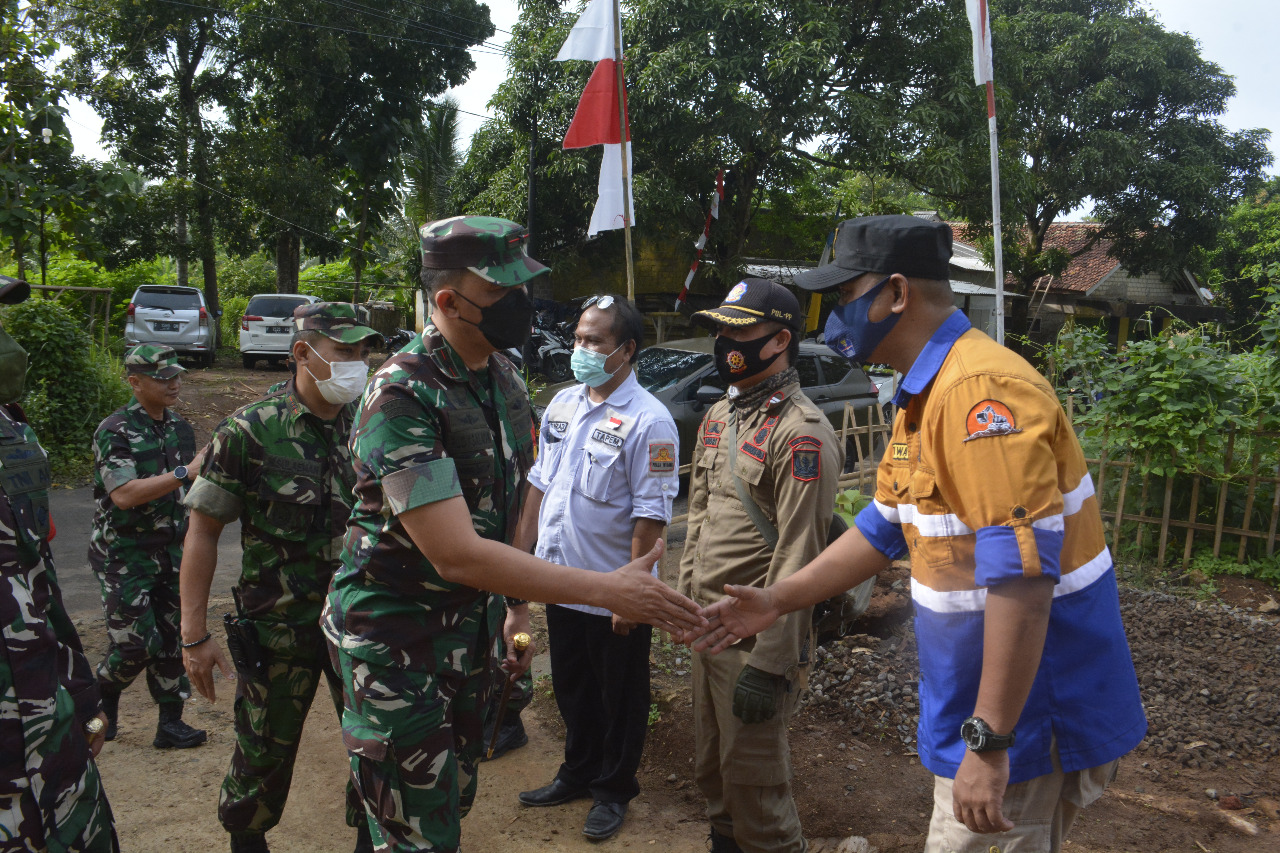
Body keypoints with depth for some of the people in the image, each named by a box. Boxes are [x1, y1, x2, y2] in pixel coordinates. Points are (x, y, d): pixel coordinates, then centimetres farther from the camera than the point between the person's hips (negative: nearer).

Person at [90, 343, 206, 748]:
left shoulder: (180, 427, 7)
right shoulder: (115, 431, -14)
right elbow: (124, 495, -26)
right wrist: (185, 472, -29)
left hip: (171, 553, 6)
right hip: (125, 558, -6)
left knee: (173, 639, 7)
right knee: (135, 643, -5)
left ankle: (170, 724, 17)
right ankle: (102, 700, 25)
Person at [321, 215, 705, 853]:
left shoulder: (503, 379, 1)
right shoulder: (402, 395, -25)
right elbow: (456, 555, -31)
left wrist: (510, 607, 11)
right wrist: (606, 590, -31)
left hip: (470, 622, 7)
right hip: (395, 633, -7)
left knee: (456, 801, 21)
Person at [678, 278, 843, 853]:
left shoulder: (801, 434, -18)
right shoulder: (719, 416, 10)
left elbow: (797, 559, -22)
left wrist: (770, 664, -21)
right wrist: (686, 597, 15)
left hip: (754, 641, -8)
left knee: (753, 781, 4)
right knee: (712, 769, 22)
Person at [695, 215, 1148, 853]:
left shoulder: (983, 391, -25)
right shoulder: (923, 396, 9)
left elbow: (1022, 580, -30)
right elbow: (885, 528, 14)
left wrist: (988, 741, -27)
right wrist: (778, 601, 10)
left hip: (1033, 712, -9)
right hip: (968, 695, 9)